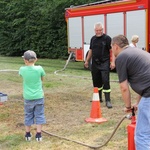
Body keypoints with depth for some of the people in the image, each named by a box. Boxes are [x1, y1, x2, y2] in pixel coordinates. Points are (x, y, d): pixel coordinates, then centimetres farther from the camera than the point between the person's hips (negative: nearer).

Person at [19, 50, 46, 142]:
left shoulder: (22, 70, -11)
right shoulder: (39, 69, -12)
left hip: (28, 97, 1)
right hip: (39, 97, -1)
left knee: (28, 115, 15)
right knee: (39, 115, 10)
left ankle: (28, 135, 24)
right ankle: (38, 135, 11)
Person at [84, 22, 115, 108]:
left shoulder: (107, 38, -5)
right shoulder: (93, 39, 12)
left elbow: (112, 50, -8)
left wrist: (113, 62, -17)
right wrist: (87, 61, 21)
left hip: (104, 63, -6)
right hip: (95, 63, 6)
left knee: (105, 82, -10)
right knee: (96, 81, 12)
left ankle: (108, 101, -7)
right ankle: (99, 98, 27)